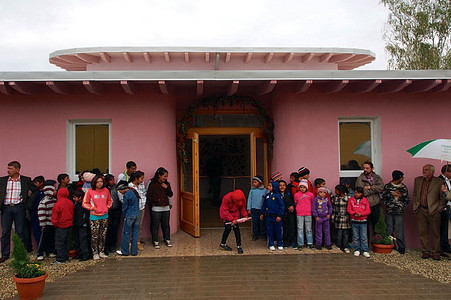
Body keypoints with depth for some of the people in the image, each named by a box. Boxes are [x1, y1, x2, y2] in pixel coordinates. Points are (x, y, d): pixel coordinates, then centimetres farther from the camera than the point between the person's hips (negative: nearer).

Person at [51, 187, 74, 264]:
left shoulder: (57, 204, -18)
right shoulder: (70, 203, -2)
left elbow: (54, 218, -12)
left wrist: (55, 224, 5)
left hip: (61, 226, -6)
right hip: (69, 225, 6)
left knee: (59, 243, 2)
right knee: (67, 242, 15)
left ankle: (60, 259, 4)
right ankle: (66, 257, 21)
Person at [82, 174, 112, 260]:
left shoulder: (106, 190, 4)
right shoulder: (90, 191, -6)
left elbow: (110, 200, 21)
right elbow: (84, 203, 0)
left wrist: (108, 206, 5)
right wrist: (92, 208, -10)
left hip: (104, 216, 4)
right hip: (94, 217, -4)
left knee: (103, 235, 10)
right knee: (94, 236, -1)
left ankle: (101, 252, 21)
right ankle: (95, 253, 10)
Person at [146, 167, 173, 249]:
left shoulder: (167, 184, 8)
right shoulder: (153, 184, -6)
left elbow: (171, 194, 8)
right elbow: (149, 195, -5)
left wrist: (166, 188, -7)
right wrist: (156, 200, -12)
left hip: (166, 208, 4)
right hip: (156, 208, -4)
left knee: (166, 224, 10)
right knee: (155, 225, 2)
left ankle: (167, 239, 22)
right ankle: (156, 241, 13)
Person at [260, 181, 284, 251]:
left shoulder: (278, 195, -9)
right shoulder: (267, 195, 8)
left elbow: (282, 206, -10)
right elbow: (264, 205, 16)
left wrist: (280, 215, -14)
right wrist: (262, 213, 11)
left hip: (277, 217, -4)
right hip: (269, 217, 5)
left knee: (278, 231, 5)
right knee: (270, 231, 8)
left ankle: (280, 244, 19)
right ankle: (271, 245, 18)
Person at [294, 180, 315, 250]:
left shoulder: (310, 194, 1)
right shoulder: (296, 195, 1)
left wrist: (310, 208, 6)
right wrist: (299, 208, 4)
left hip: (308, 214, 0)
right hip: (299, 214, 0)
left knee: (309, 229, 8)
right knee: (300, 229, 1)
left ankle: (310, 243, 17)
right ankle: (300, 244, 7)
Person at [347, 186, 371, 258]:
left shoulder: (365, 200, 1)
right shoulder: (351, 200, 3)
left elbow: (368, 211, -2)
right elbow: (349, 209, 1)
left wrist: (361, 214, -18)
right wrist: (354, 214, -17)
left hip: (363, 221, -1)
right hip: (354, 221, 1)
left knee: (364, 237, -1)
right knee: (355, 237, 8)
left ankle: (365, 251, 6)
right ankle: (357, 250, 18)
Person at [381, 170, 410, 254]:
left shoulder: (403, 187, 6)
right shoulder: (387, 186, 2)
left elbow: (407, 200, 11)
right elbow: (383, 198, 6)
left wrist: (402, 206, -2)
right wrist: (388, 205, -6)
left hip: (399, 213, 0)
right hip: (389, 212, 0)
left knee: (400, 232, -2)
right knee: (389, 231, 7)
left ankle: (401, 248, 8)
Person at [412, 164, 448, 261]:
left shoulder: (439, 182, -1)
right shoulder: (417, 180, 11)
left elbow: (443, 197, 1)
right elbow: (414, 195, 17)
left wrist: (439, 209, -5)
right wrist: (415, 206, 8)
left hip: (433, 211, -3)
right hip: (420, 210, 3)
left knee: (435, 233, 3)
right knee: (422, 232, 5)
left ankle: (436, 253, 13)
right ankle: (425, 251, 15)